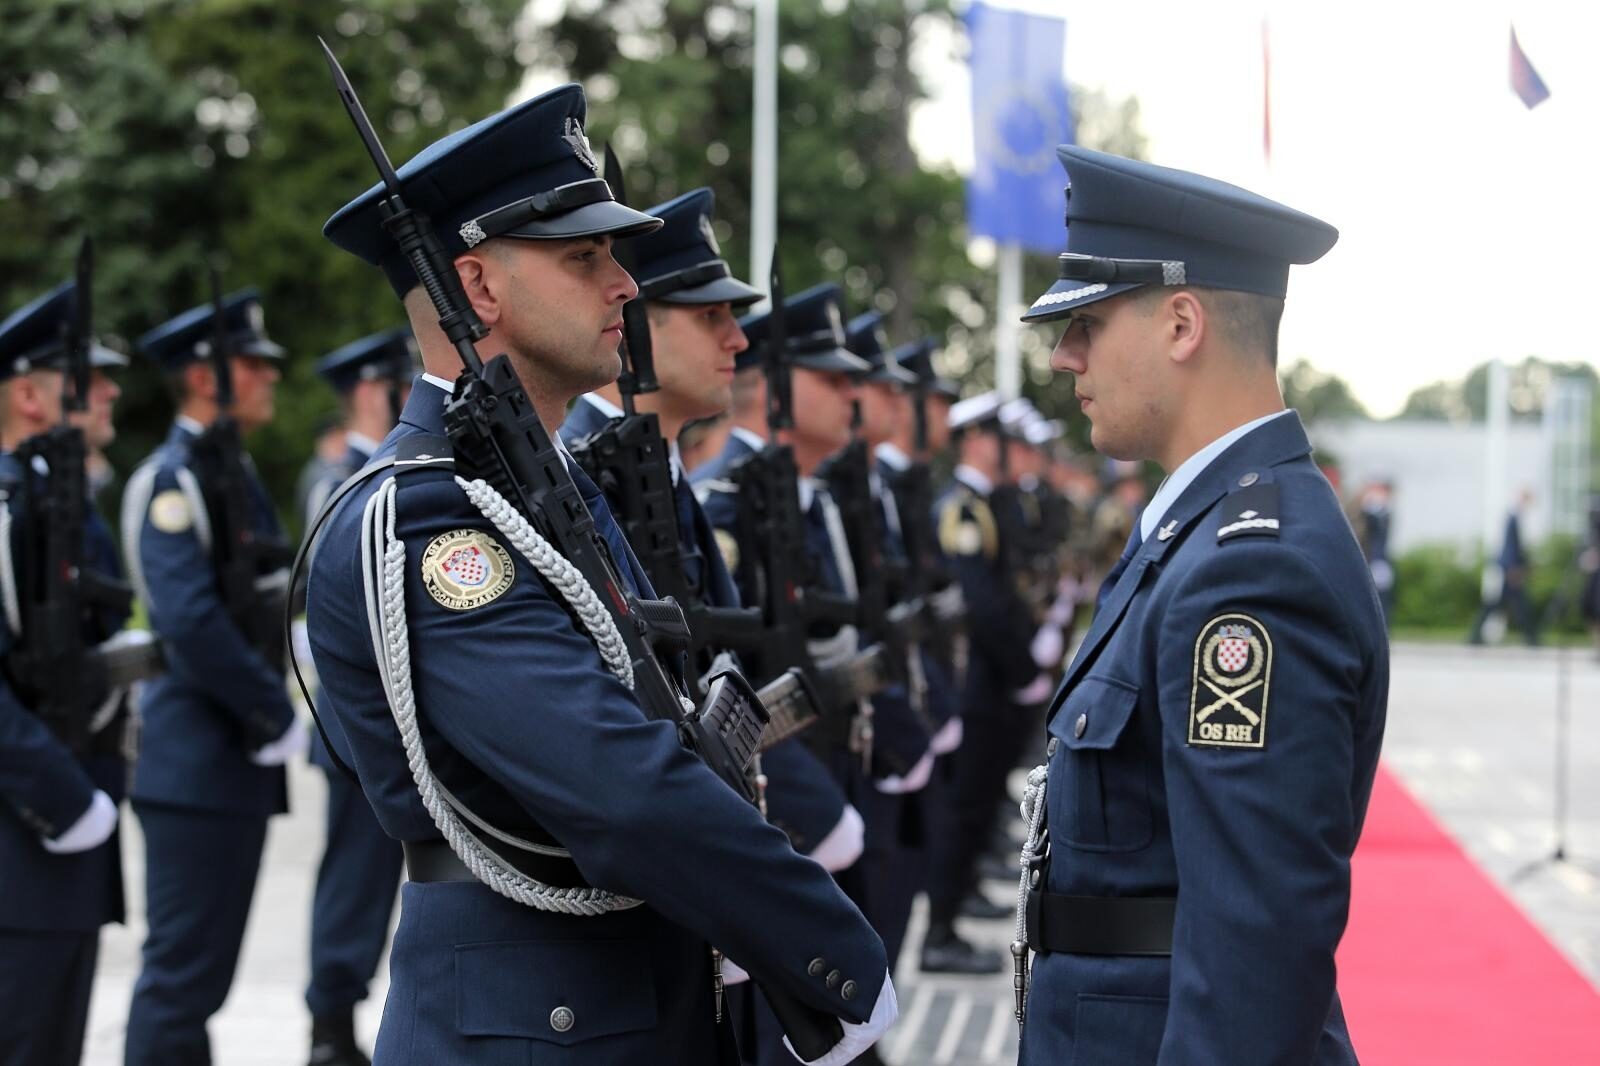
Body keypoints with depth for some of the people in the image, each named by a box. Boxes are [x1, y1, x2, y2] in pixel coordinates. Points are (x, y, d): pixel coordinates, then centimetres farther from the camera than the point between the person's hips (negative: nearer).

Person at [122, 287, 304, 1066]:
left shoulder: (233, 474, 16)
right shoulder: (173, 481, -14)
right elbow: (188, 619, -24)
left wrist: (271, 712, 11)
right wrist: (275, 715, -17)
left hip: (240, 755, 10)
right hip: (199, 759, -10)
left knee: (201, 968, 14)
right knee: (182, 971, -6)